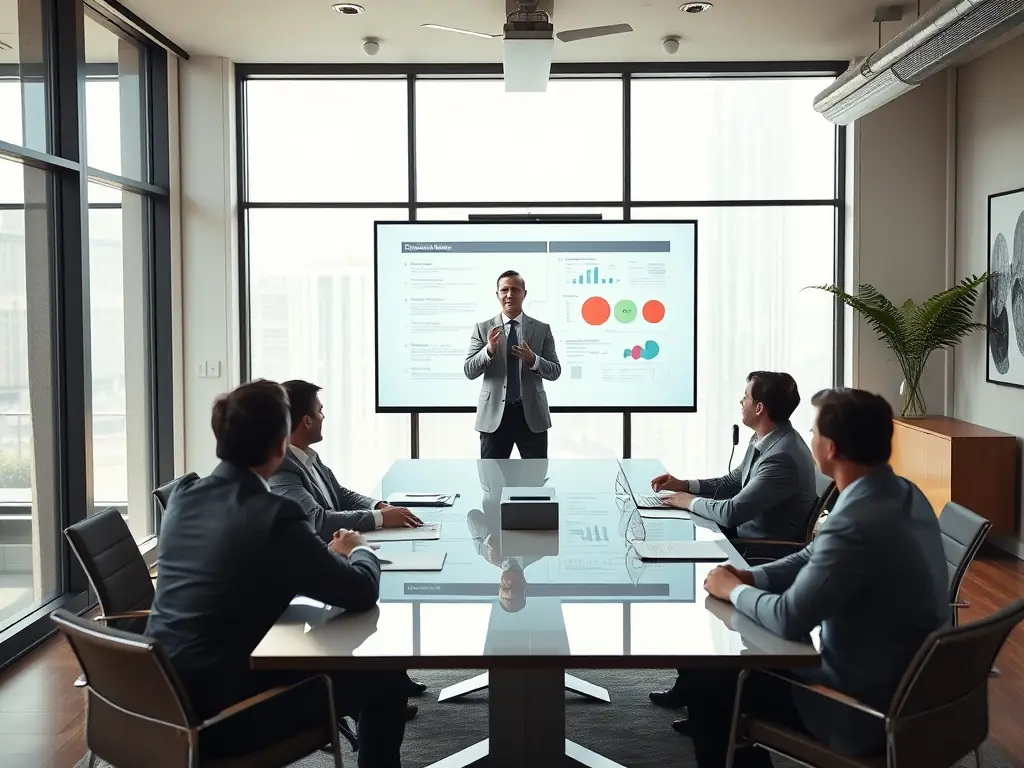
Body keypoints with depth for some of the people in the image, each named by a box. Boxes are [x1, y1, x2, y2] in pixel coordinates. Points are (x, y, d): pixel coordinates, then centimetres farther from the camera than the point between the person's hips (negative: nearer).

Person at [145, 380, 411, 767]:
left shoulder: (183, 499, 2)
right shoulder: (273, 516, -20)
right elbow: (362, 592, -12)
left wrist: (327, 553, 16)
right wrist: (360, 550, 9)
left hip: (163, 697, 8)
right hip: (220, 714, -8)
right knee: (385, 677, 7)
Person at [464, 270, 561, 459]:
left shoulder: (542, 329, 3)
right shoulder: (483, 328, 3)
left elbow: (555, 371, 2)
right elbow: (469, 371, -2)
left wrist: (532, 359, -18)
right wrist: (489, 350, -20)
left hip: (532, 414, 1)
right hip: (494, 414, 0)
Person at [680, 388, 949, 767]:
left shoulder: (856, 524, -32)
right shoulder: (904, 494, 0)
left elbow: (788, 620, -25)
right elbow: (817, 557, 11)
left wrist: (734, 590, -7)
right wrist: (749, 577, -1)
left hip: (867, 707, -9)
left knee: (707, 678, 2)